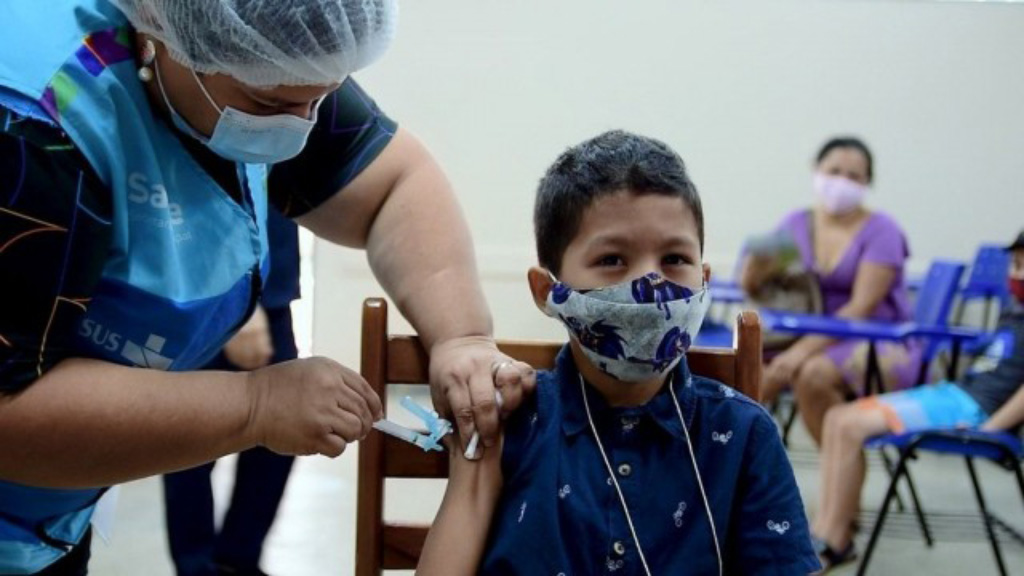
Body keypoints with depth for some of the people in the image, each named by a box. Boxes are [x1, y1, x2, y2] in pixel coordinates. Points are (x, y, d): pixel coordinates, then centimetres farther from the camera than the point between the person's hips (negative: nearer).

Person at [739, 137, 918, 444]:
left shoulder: (881, 231, -7)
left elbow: (861, 308, -17)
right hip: (814, 339, 4)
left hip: (881, 348, -4)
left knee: (814, 374, -34)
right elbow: (750, 285, 3)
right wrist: (757, 260, -21)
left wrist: (804, 350, -27)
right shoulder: (796, 224, 6)